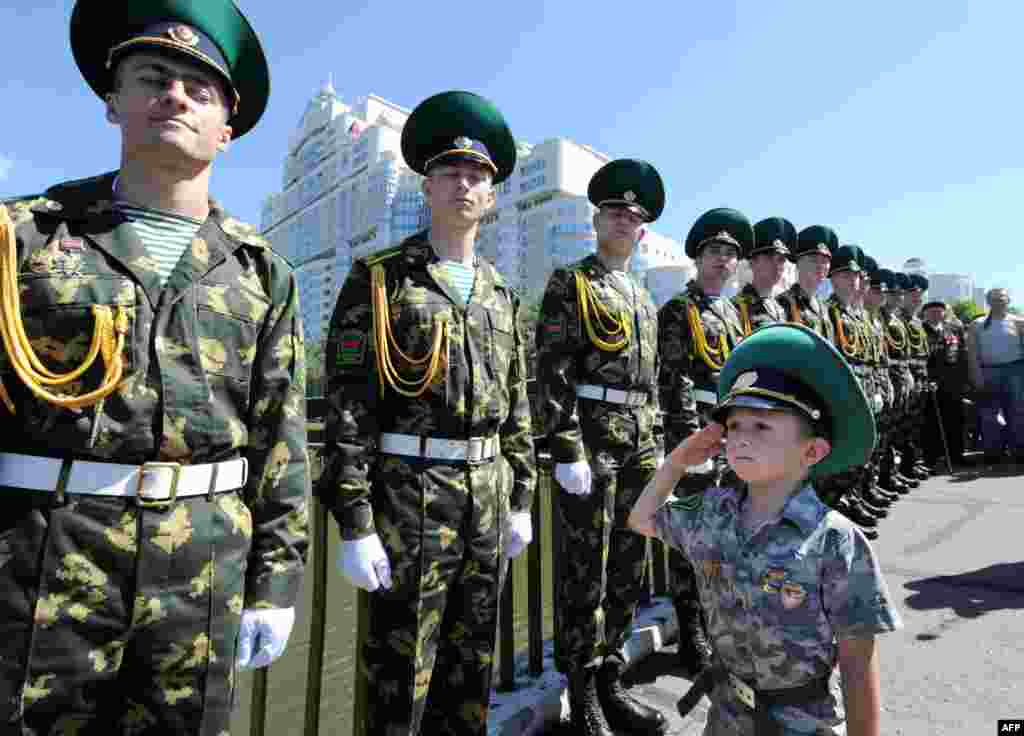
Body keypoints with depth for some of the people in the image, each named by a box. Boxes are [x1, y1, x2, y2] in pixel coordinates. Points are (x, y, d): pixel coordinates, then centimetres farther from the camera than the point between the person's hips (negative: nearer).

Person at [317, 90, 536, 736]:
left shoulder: (501, 295, 11)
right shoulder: (379, 280, -3)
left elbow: (517, 408, 12)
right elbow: (348, 405, -10)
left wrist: (521, 500, 11)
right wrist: (355, 525, -13)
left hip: (488, 497, 5)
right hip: (410, 495, -5)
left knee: (472, 664, 20)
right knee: (400, 672, 9)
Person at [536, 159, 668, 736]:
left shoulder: (645, 299, 18)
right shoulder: (570, 283, -3)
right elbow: (552, 371, -13)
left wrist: (654, 448, 15)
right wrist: (567, 450, -18)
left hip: (639, 443, 7)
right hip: (591, 438, -7)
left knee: (629, 571, 14)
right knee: (586, 573, 2)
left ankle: (610, 681, 31)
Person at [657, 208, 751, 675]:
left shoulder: (733, 311, 18)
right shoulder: (678, 310, -7)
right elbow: (674, 380, -15)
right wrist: (691, 438, -20)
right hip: (698, 427, -8)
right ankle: (691, 631, 12)